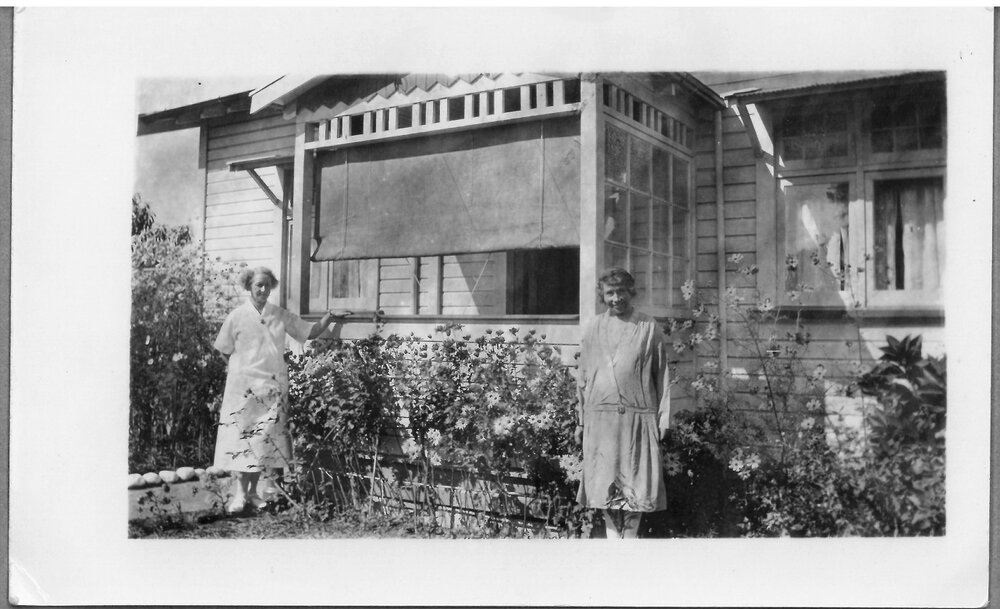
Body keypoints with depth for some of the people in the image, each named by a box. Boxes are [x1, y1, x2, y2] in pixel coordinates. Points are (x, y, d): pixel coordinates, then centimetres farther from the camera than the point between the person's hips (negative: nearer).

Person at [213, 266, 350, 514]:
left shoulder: (281, 315, 7)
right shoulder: (237, 316, 0)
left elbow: (309, 332, 8)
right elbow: (225, 350, 6)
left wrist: (328, 319, -3)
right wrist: (247, 363, 1)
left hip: (273, 386, 3)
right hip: (245, 386, -3)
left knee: (266, 436, 4)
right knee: (241, 435, -7)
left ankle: (253, 491, 15)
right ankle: (239, 492, -3)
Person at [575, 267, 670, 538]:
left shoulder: (649, 327, 3)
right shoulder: (593, 328, 9)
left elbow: (662, 375, 4)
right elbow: (583, 377, 12)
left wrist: (663, 418, 0)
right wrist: (580, 420, 10)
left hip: (638, 416, -2)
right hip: (600, 415, 2)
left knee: (636, 481, 2)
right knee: (604, 482, 4)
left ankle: (630, 533, 15)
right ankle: (613, 534, 16)